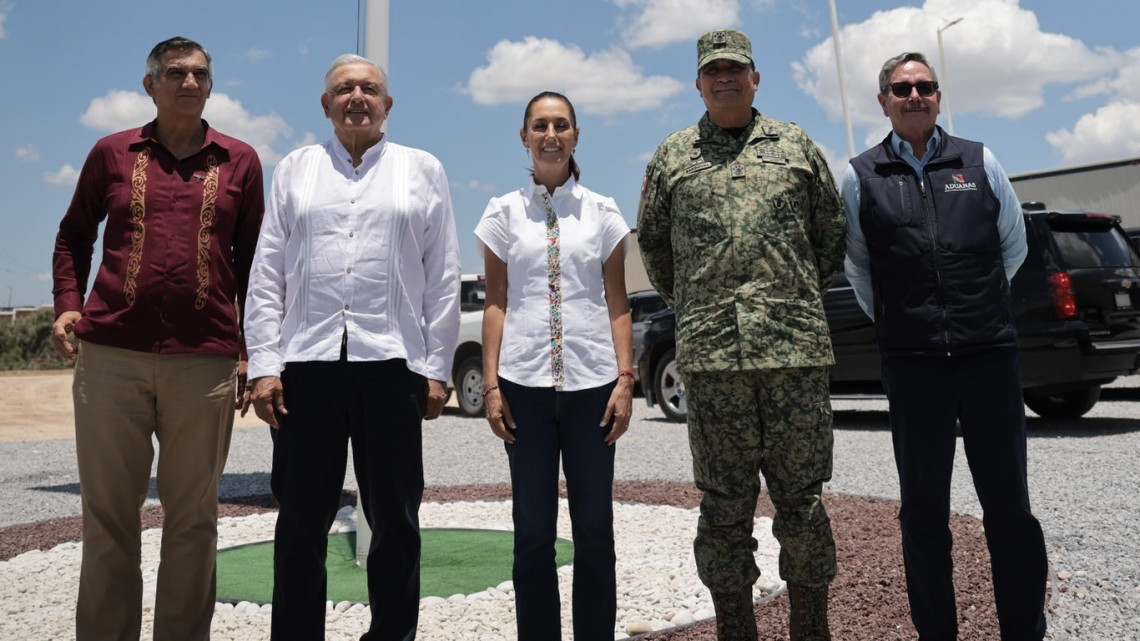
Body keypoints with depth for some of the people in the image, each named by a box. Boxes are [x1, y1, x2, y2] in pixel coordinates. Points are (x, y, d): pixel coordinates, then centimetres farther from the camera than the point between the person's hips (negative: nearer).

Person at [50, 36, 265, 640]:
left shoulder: (240, 161, 11)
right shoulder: (112, 153, 12)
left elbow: (251, 261, 12)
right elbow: (74, 235, 20)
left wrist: (254, 351, 7)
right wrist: (68, 306, 4)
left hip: (205, 362, 0)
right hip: (110, 355, 1)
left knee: (192, 514, 5)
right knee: (108, 511, 7)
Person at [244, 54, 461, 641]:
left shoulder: (423, 170, 11)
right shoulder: (295, 169, 14)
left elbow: (443, 279, 6)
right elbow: (266, 275, 9)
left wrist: (436, 368, -1)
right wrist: (264, 365, -1)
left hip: (391, 361, -1)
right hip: (306, 362, 1)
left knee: (395, 521, 6)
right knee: (300, 521, 6)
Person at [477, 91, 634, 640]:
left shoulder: (603, 213, 7)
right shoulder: (504, 213, 8)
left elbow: (618, 304, 6)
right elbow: (496, 303, 6)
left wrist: (625, 379, -3)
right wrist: (491, 383, -1)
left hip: (591, 382, 0)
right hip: (525, 382, 0)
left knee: (594, 528, 5)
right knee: (533, 530, 5)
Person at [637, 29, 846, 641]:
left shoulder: (796, 146, 13)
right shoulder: (672, 156, 13)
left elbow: (831, 233, 18)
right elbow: (652, 242, 20)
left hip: (795, 346, 0)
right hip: (709, 353, 0)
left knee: (801, 496, 6)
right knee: (724, 504, 5)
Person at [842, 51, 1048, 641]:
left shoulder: (979, 162, 7)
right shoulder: (860, 177, 4)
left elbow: (1014, 244, 17)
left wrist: (979, 305, 14)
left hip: (990, 353, 1)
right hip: (911, 364, -1)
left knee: (1008, 503, 7)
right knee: (922, 508, 8)